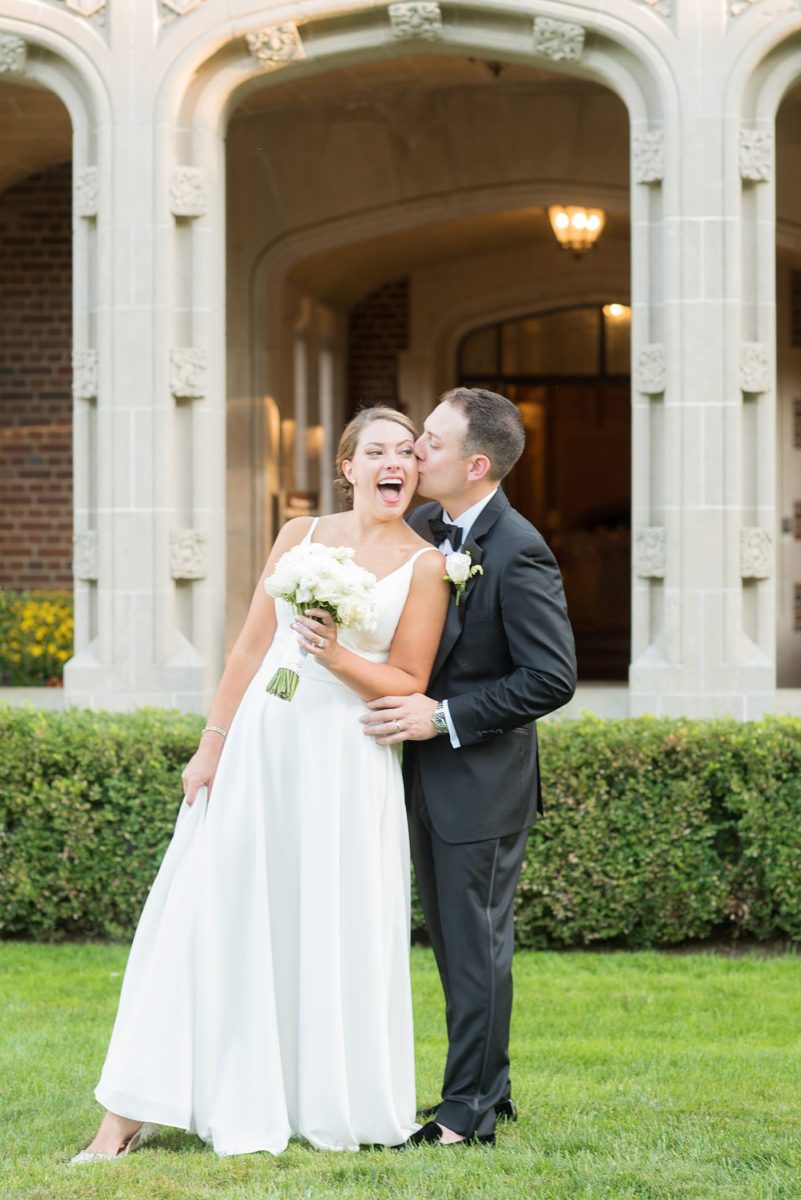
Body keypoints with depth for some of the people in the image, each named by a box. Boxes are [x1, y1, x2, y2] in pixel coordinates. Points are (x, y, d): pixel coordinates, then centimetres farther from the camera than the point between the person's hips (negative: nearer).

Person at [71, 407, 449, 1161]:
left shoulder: (424, 566, 0)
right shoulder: (299, 535, 8)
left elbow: (409, 685, -2)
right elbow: (250, 648, 9)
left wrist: (337, 656, -17)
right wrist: (211, 745, 6)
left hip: (349, 761, -2)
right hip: (262, 742, 2)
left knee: (336, 931, 2)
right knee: (215, 914, 1)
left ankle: (334, 1109, 18)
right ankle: (132, 1114, 4)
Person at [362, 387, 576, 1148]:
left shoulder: (518, 554, -20)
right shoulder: (422, 528, 4)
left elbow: (552, 679, -21)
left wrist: (444, 716, -22)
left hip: (482, 780, -8)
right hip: (429, 777, 8)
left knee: (475, 942, 1)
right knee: (454, 941, 17)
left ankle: (469, 1113, 10)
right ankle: (488, 1087, 30)